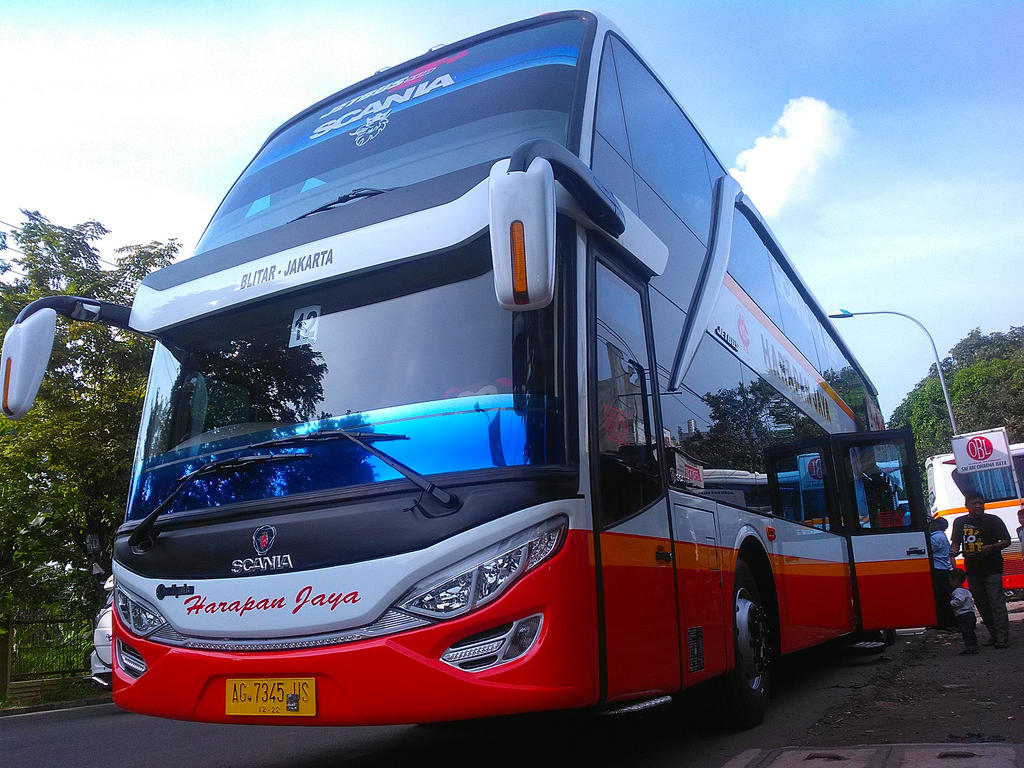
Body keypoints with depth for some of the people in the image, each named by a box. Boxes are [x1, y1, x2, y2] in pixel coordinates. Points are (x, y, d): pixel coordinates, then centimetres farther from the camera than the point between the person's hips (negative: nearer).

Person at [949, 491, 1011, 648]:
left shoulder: (993, 520, 0)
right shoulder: (960, 522, 11)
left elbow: (1006, 541, 0)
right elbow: (956, 542, 19)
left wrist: (991, 547, -16)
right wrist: (954, 550, -2)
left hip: (992, 569, -4)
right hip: (972, 569, 5)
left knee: (996, 602, -8)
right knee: (981, 604, 9)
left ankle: (1003, 638, -4)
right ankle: (993, 635, 19)